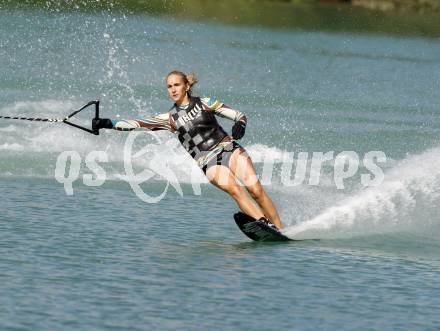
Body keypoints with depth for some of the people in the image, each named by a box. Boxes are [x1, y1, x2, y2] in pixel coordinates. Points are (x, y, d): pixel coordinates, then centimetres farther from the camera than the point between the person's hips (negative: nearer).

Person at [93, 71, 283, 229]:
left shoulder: (205, 104, 7)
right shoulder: (170, 118, 10)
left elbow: (239, 116, 5)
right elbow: (137, 124, 5)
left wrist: (239, 125, -18)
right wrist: (108, 124, -5)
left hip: (229, 149, 0)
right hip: (208, 163, 0)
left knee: (255, 189, -19)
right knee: (234, 190, -28)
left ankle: (280, 229, -15)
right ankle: (265, 224, -34)